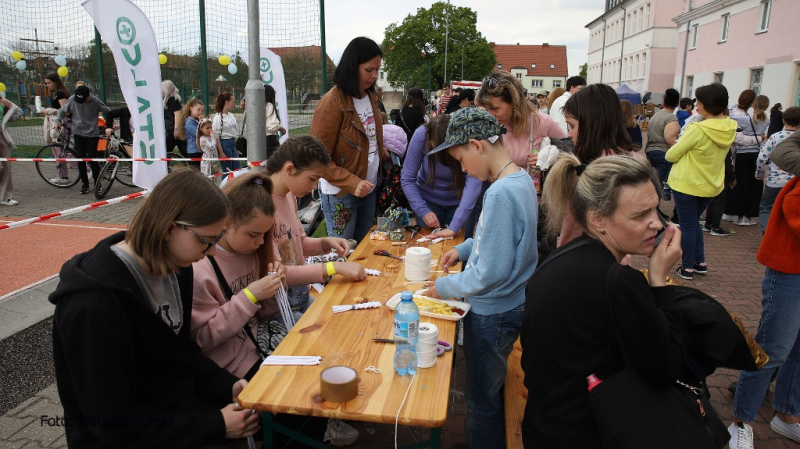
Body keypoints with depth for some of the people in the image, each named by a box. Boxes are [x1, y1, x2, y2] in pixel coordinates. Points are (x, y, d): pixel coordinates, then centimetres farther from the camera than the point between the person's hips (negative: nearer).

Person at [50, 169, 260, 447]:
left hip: (183, 401, 7)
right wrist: (215, 426, -22)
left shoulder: (174, 265, -3)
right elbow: (115, 425, -23)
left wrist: (228, 386, -7)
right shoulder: (96, 306, -28)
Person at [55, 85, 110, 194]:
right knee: (80, 159, 1)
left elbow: (108, 112, -2)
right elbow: (62, 111, 8)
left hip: (92, 134, -3)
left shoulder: (95, 102, -11)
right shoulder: (72, 99, -5)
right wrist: (58, 121, -7)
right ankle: (85, 184, 10)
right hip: (78, 133, 3)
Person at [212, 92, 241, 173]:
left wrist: (235, 146, 16)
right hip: (225, 144, -8)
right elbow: (216, 136, -14)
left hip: (232, 144, 8)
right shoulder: (218, 117, -12)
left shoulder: (231, 115, 10)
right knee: (227, 171, 0)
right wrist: (221, 152, -18)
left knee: (238, 169, 8)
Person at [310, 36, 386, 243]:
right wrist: (352, 183, -25)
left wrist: (380, 152, 4)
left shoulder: (370, 96, 7)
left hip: (369, 189, 7)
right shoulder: (332, 103, -17)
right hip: (341, 194, -7)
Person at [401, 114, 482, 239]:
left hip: (460, 201, -1)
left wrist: (454, 227, -46)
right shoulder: (421, 136, -25)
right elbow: (407, 179, -18)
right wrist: (423, 210, -31)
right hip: (428, 200, 1)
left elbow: (473, 183, -38)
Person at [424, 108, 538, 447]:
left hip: (492, 314, -9)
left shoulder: (499, 193, -29)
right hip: (511, 303, 9)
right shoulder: (521, 178, 1)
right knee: (492, 388, 26)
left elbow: (491, 272, -28)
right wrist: (463, 249, 9)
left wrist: (443, 287, -15)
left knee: (482, 400, 11)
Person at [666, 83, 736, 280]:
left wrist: (669, 154, 4)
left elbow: (672, 155, -17)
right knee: (693, 223, 23)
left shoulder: (697, 129, -24)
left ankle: (687, 267, 14)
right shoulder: (730, 129, -3)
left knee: (687, 226, 6)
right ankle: (700, 262, 27)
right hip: (712, 185, 7)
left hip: (687, 184, -6)